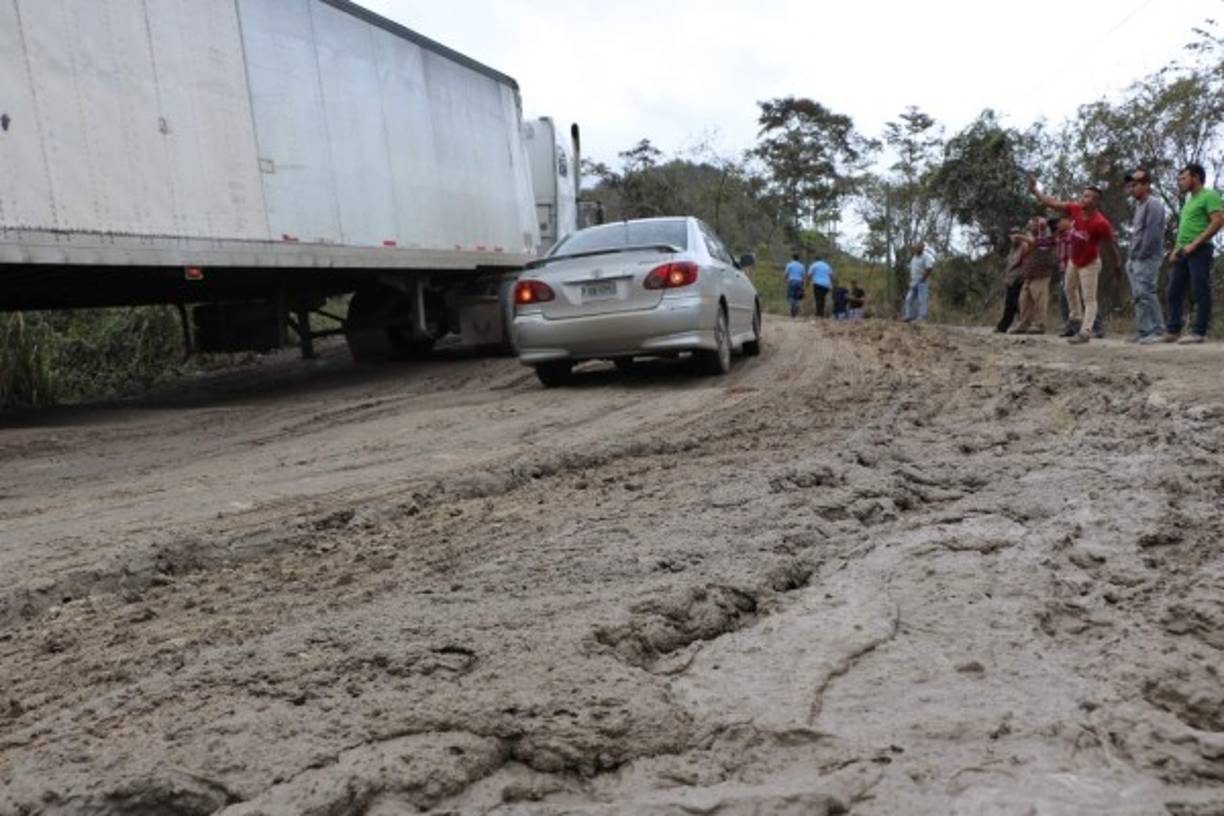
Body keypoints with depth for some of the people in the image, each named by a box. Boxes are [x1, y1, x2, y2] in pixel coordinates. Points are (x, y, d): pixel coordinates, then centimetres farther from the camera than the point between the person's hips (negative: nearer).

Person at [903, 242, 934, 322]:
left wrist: (922, 280, -15)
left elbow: (929, 269, -18)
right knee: (909, 299, 5)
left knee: (921, 301, -8)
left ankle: (921, 320, -8)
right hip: (914, 283, 8)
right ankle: (909, 317, 10)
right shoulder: (913, 257, 14)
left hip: (922, 283, -8)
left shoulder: (926, 257, -10)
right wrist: (911, 280, 8)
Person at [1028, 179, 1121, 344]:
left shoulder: (1101, 223, -32)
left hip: (1090, 264, -8)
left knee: (1089, 299, -10)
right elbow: (1053, 203, -8)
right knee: (1070, 289, 27)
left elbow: (1111, 245, -21)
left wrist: (1118, 264, -12)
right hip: (1074, 261, 8)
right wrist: (1035, 190, -12)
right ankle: (1076, 319, 46)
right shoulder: (1075, 209, -16)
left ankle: (1085, 332, -14)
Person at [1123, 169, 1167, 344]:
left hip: (1147, 258, -9)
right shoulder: (1139, 205, 20)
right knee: (1138, 296, 8)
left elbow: (1152, 233, -16)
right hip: (1135, 259, 9)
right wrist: (1131, 257, 14)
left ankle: (1157, 331, -12)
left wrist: (1141, 255, -16)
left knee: (1145, 293, -15)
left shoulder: (1153, 204, -7)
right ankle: (1142, 332, 11)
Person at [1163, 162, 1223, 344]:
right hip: (1184, 252, 9)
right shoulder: (1190, 200, 22)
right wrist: (1176, 249, 13)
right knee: (1174, 291, 6)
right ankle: (1173, 331, 9)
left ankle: (1199, 332, -7)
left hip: (1199, 250, -9)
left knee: (1200, 292, -7)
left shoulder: (1209, 195, -5)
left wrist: (1195, 244, -19)